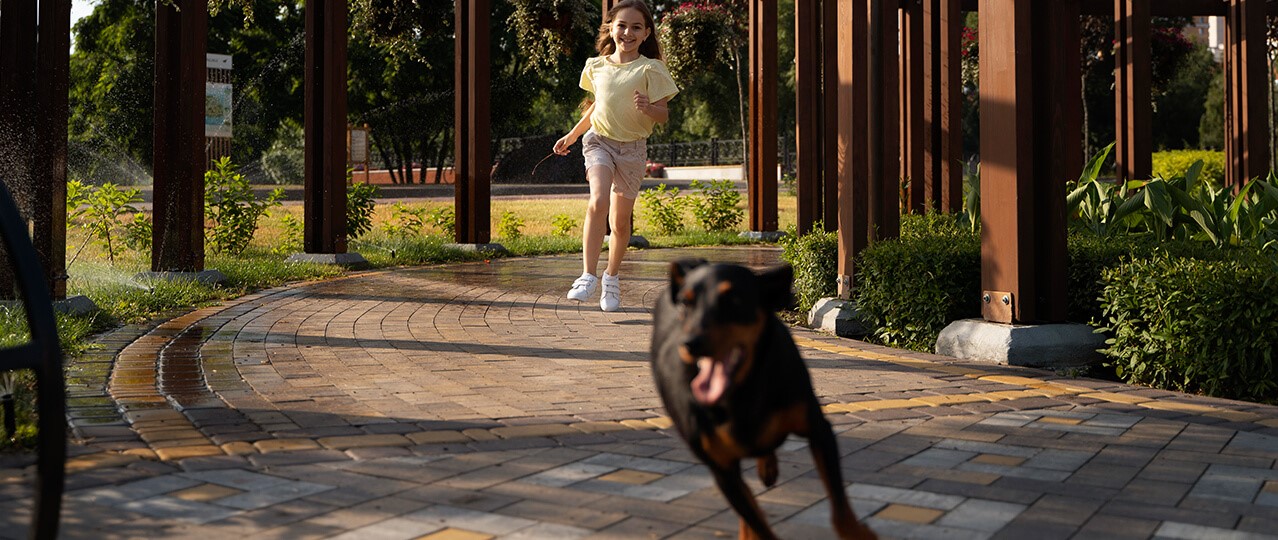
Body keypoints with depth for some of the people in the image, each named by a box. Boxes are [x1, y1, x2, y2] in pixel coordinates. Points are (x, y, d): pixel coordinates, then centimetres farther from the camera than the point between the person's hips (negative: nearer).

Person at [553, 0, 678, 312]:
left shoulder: (650, 69, -6)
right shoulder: (597, 66, 5)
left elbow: (663, 115, -6)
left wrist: (648, 108, -27)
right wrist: (571, 136, 24)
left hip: (632, 148, -1)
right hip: (599, 142, 1)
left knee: (620, 222, 7)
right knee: (598, 202, -25)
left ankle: (612, 277, 31)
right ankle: (588, 276, -24)